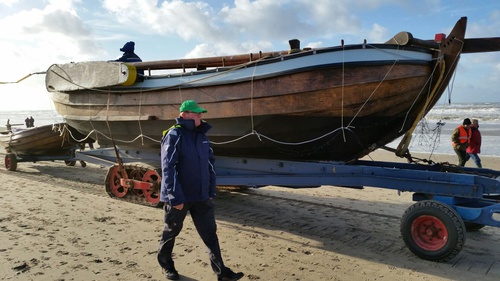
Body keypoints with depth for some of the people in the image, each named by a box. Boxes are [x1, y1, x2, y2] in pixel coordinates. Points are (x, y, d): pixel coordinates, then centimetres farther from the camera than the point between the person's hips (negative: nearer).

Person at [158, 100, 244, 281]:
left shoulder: (201, 135, 8)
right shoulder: (174, 135, -14)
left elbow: (209, 163, 13)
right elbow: (168, 167, -19)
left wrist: (211, 190, 9)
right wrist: (175, 197, -23)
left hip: (201, 196, 6)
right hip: (179, 196, -5)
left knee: (210, 233, 4)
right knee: (171, 231, 15)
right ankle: (166, 264, 37)